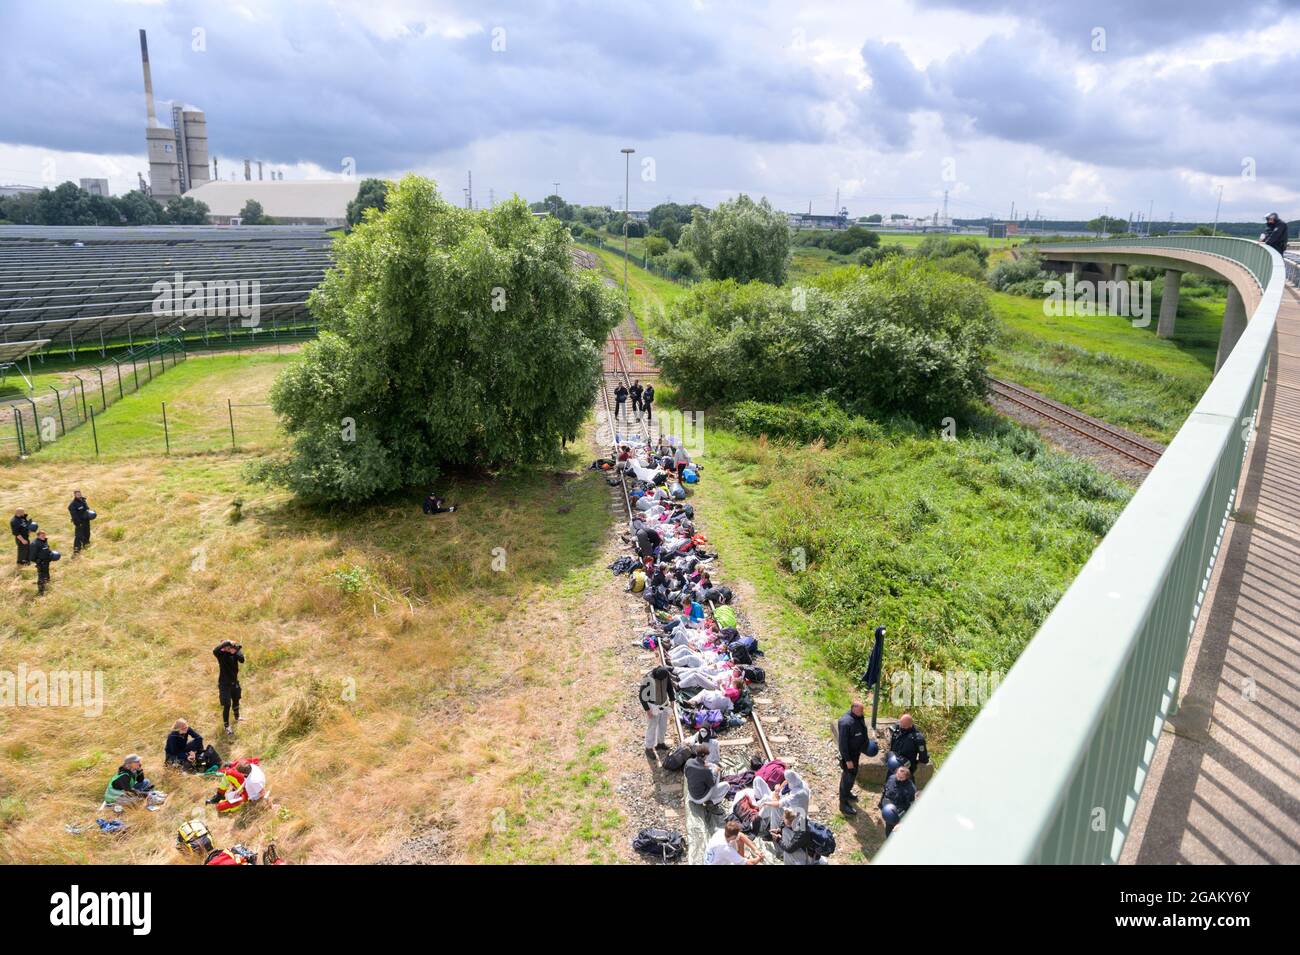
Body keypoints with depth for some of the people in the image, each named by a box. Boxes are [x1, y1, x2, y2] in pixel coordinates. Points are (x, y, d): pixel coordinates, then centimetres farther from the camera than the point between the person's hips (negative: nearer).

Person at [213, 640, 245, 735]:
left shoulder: (235, 653, -8)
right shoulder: (221, 654, -17)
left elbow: (242, 660, -25)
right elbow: (214, 651, -41)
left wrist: (236, 651, -40)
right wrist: (227, 642, -42)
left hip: (234, 682, 5)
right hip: (224, 684, -5)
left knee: (236, 700, 25)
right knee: (227, 706, -4)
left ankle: (237, 718, 50)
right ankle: (227, 727, 10)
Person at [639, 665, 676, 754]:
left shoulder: (666, 675, -16)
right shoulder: (648, 679, -31)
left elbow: (670, 686, 5)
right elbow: (643, 695, -21)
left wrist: (672, 700, 4)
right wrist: (647, 710, -18)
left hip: (664, 704, 6)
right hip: (653, 707, -6)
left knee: (663, 725, 21)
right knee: (652, 728, 7)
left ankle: (660, 743, 44)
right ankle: (649, 748, 26)